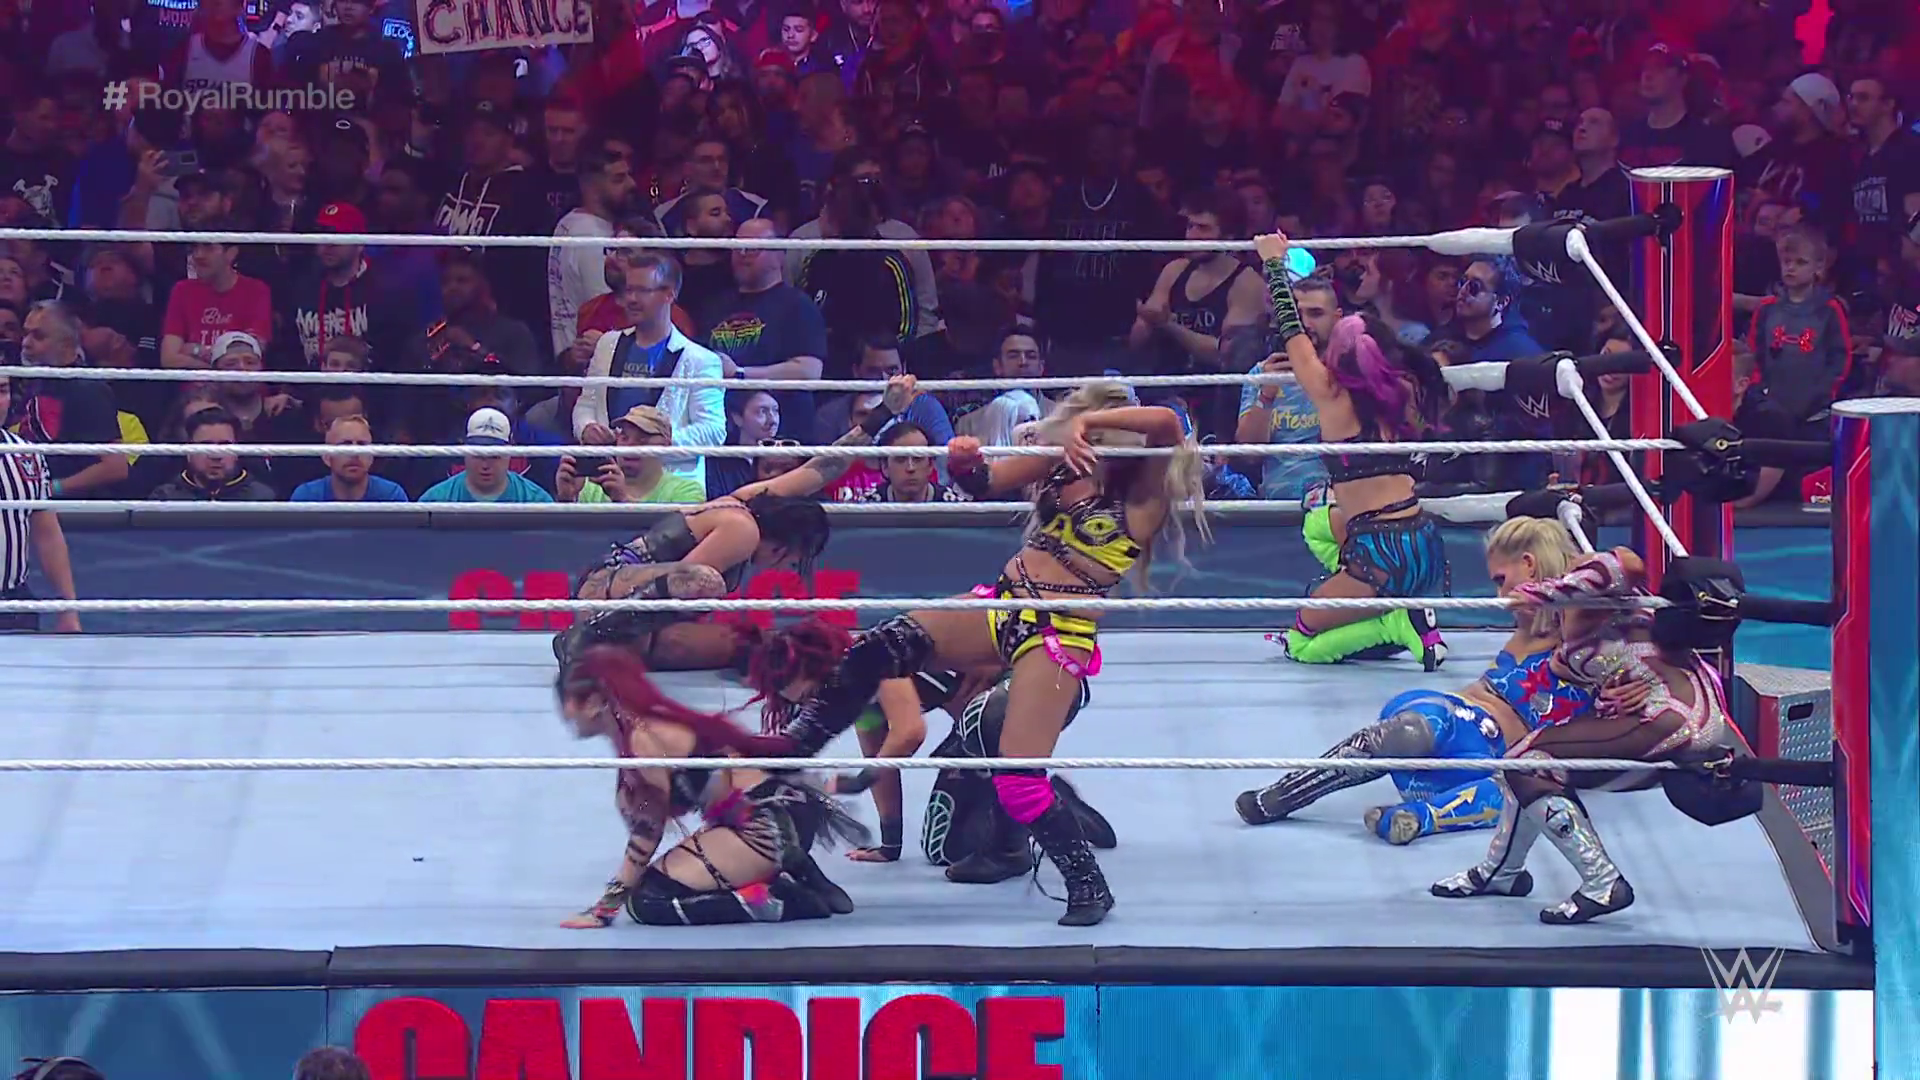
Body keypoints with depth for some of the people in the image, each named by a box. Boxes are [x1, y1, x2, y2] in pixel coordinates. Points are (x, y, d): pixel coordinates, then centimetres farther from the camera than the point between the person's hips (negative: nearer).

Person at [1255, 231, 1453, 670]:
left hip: (1385, 560, -7)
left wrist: (1274, 264, 21)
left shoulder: (1332, 398, -5)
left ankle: (1401, 625, -9)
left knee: (1301, 645, 12)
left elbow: (1291, 332, 7)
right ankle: (1380, 619, 14)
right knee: (1319, 525, 33)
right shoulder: (1402, 395, 9)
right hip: (1428, 545, 7)